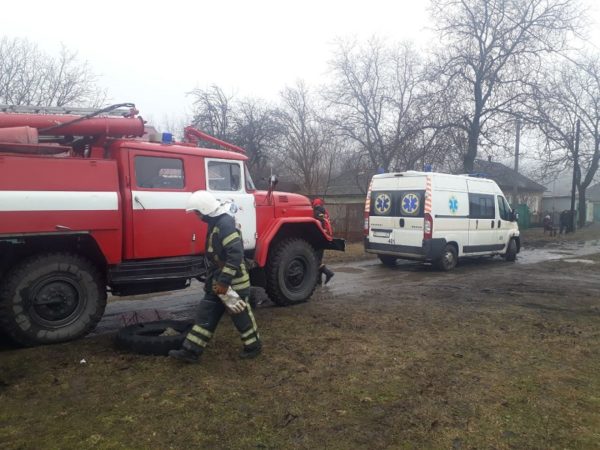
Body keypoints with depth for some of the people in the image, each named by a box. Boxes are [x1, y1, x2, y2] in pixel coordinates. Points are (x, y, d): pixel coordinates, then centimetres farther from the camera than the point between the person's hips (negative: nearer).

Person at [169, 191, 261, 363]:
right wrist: (212, 281, 26)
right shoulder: (215, 222, 10)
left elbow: (236, 254, -30)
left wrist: (224, 282, -27)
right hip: (217, 281, 10)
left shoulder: (225, 223, -22)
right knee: (206, 314, 11)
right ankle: (191, 351, 18)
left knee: (241, 315, 7)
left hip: (233, 282, -10)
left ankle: (253, 345, 27)